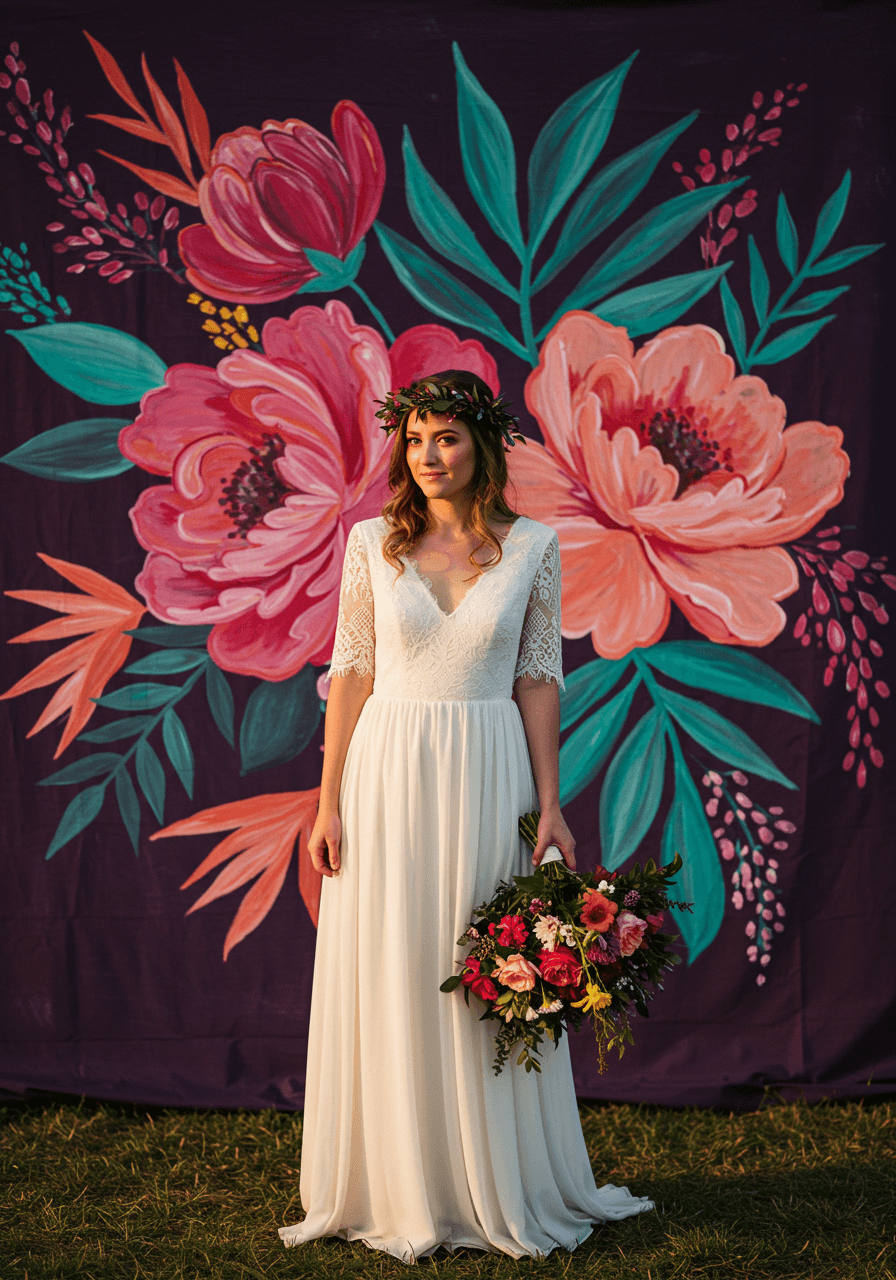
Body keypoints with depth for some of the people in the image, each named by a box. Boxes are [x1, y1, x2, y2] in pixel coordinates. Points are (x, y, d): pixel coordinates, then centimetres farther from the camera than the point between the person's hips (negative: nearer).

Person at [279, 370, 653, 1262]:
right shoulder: (374, 543, 2)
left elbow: (538, 680, 2)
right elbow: (351, 672, 2)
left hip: (485, 780, 0)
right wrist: (329, 802, -2)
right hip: (388, 775, 1)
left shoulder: (532, 547, 0)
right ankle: (399, 1193, 19)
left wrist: (550, 805, -3)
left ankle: (497, 1189, 21)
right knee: (389, 979, 5)